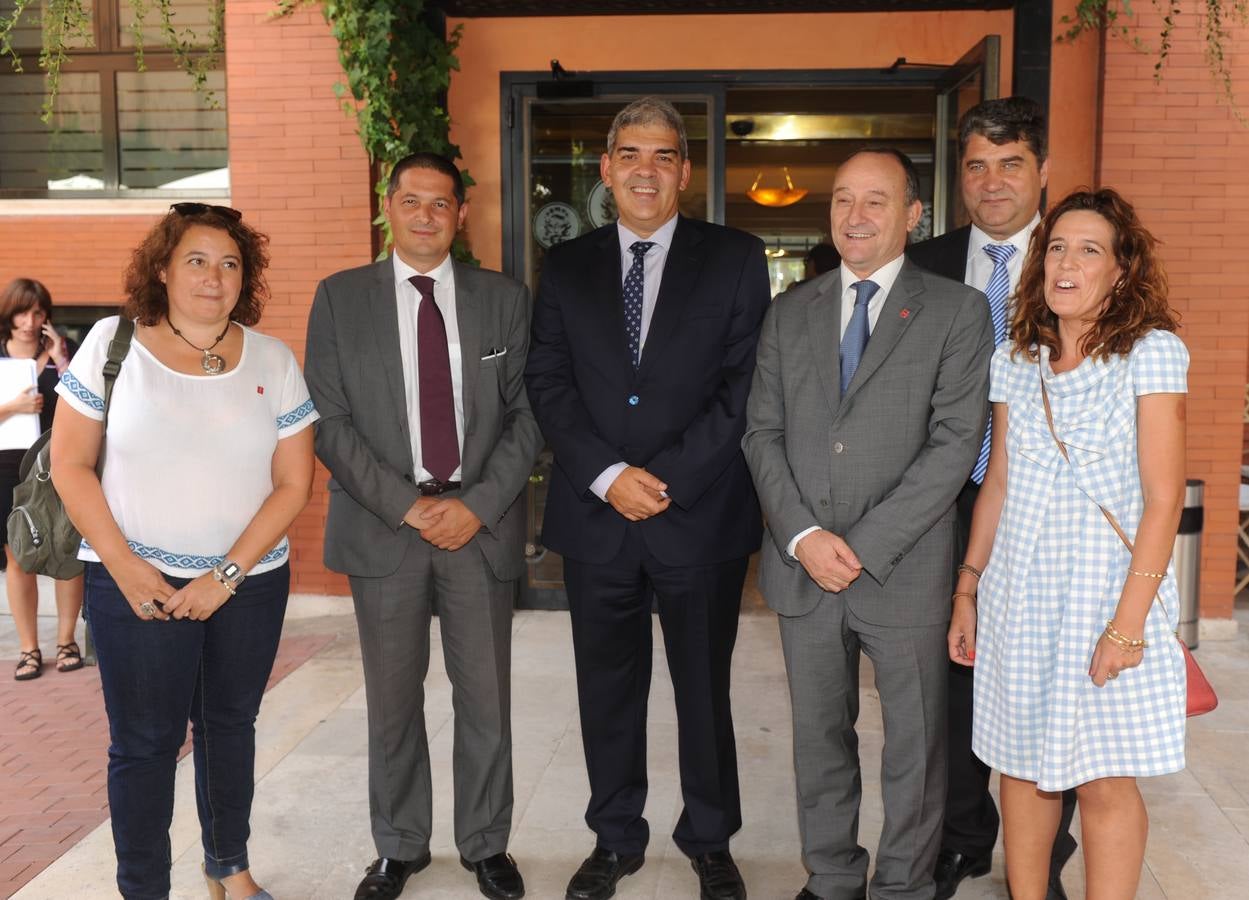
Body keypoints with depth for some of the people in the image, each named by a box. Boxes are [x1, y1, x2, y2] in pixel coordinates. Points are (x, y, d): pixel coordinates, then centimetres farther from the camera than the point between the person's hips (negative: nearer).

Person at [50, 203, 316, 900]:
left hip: (250, 582, 2)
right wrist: (125, 566, -10)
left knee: (230, 726, 16)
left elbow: (294, 483, -2)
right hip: (137, 584, -2)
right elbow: (70, 464, -3)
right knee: (144, 741, 5)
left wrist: (227, 575, -10)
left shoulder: (273, 360, 0)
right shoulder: (113, 343, -4)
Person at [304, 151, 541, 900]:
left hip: (482, 523, 1)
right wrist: (406, 505, -11)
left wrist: (478, 504, -9)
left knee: (487, 698, 8)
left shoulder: (506, 299, 6)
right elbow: (328, 420, -2)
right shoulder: (340, 298, 4)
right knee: (393, 699, 9)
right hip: (384, 525, 0)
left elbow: (529, 412, 2)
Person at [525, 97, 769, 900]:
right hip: (596, 515, 2)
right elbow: (549, 383, 1)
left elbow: (744, 387, -6)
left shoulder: (736, 260, 0)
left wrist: (667, 479, -14)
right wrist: (607, 475, -12)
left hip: (701, 514, -2)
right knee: (608, 689, 12)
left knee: (705, 686, 11)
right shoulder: (567, 267, 8)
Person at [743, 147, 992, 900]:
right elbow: (763, 433, 5)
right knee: (820, 739, 15)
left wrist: (865, 547, -15)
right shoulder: (792, 312, 10)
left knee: (915, 748, 10)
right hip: (804, 569, 3)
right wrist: (802, 536, -9)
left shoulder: (956, 311, -2)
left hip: (904, 572, -3)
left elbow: (955, 443, -10)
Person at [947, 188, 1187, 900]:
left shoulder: (1152, 351, -6)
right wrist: (967, 592, 10)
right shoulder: (1016, 360, 8)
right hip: (1021, 594, 4)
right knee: (1022, 767, 11)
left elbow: (1164, 496, -10)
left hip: (1107, 592, -4)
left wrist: (1129, 620, -16)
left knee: (1106, 781, 2)